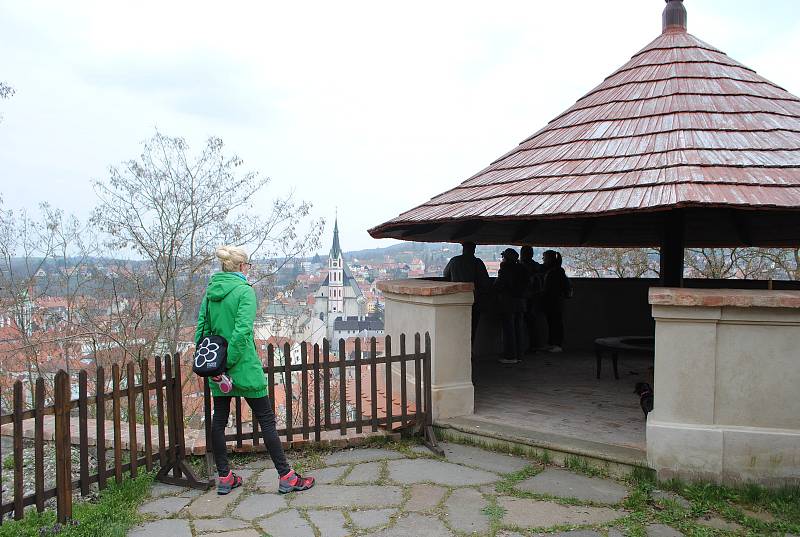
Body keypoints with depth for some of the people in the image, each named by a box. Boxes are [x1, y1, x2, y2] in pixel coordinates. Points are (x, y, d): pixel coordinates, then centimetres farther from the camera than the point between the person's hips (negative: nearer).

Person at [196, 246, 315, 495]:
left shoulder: (210, 291, 6)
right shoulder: (244, 290, -13)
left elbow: (201, 328, 6)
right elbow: (242, 331, -22)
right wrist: (229, 362, -16)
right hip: (244, 367, -6)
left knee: (219, 419, 15)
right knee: (266, 419, 2)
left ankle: (224, 477, 24)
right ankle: (286, 477, 7)